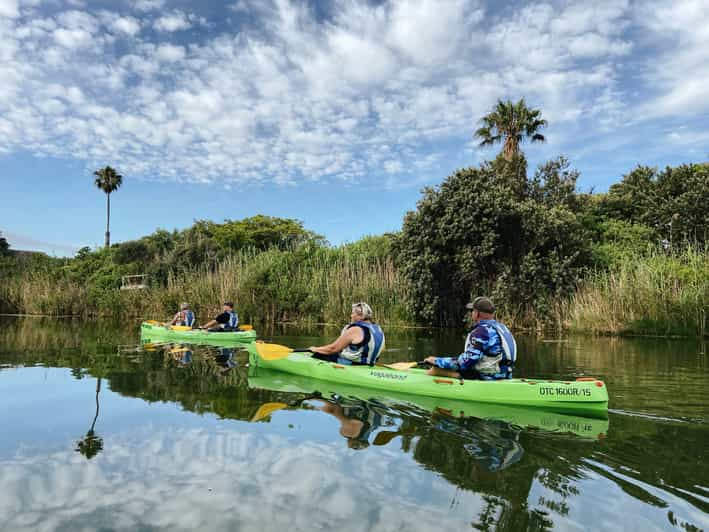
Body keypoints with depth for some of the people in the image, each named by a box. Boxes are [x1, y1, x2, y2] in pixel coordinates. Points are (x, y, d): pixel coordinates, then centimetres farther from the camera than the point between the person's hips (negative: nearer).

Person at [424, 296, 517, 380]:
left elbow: (466, 362, -22)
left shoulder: (481, 332, -19)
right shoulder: (500, 327, 10)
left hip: (485, 378, -10)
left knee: (437, 369, -8)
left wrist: (437, 361, -11)